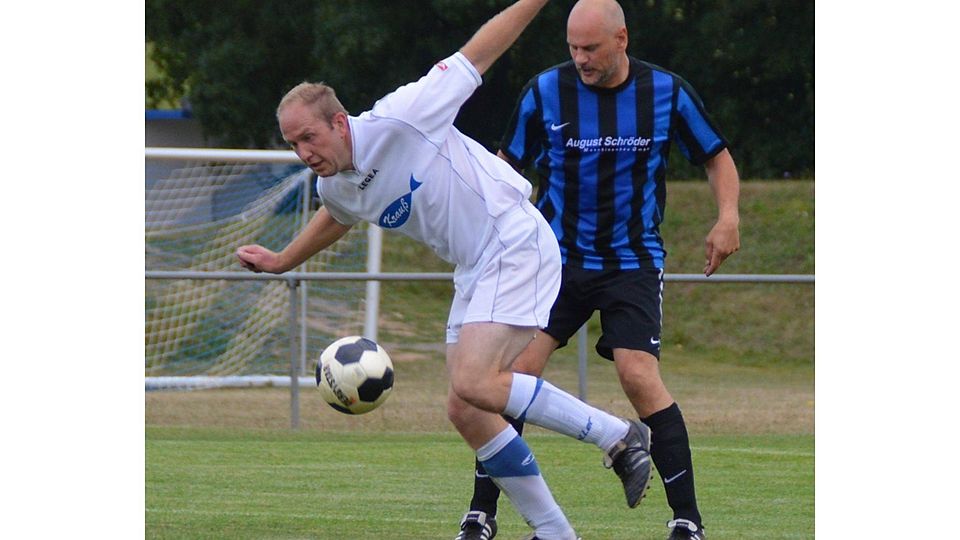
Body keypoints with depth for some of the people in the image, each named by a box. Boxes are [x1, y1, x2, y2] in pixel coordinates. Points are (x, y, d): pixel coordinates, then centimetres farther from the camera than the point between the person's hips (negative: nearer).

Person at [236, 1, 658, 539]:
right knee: (466, 410, 2)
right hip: (476, 271, 9)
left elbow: (475, 56, -9)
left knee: (474, 384, -22)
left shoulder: (399, 120, -18)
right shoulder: (335, 188, 4)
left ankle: (618, 435, -12)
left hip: (516, 246, -9)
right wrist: (282, 261, 34)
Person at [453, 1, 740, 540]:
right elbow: (507, 166, 8)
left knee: (638, 373, -18)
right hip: (556, 257, 1)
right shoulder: (545, 92, -5)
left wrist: (728, 215, -9)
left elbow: (717, 155, 8)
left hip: (634, 262, -1)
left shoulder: (667, 92, -5)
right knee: (518, 369, -13)